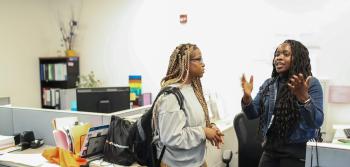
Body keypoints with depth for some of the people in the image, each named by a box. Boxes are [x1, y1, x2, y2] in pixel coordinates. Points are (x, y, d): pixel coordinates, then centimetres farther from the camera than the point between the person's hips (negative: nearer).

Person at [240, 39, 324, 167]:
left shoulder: (312, 84, -9)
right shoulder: (268, 84, 5)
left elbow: (317, 122, -17)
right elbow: (253, 114, 2)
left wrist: (304, 97, -32)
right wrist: (247, 97, -16)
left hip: (297, 152, -4)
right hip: (270, 149, 4)